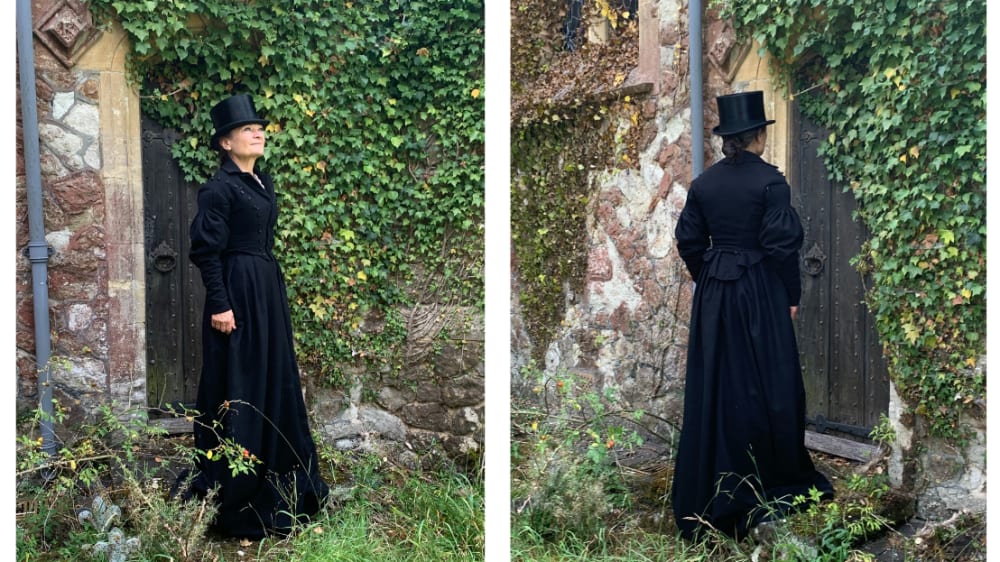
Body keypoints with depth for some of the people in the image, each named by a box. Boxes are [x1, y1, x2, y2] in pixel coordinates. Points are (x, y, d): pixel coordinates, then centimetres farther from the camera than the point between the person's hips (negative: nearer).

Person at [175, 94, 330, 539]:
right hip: (237, 290, -9)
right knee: (239, 384, -3)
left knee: (274, 377, 14)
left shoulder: (262, 181, 13)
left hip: (268, 288, 9)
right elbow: (206, 250, -15)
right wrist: (219, 305, -20)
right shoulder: (218, 187, -12)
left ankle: (277, 481, 26)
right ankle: (233, 496, 7)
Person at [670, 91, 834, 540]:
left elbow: (688, 241, 6)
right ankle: (771, 487, 17)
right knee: (767, 384, 7)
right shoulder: (770, 181, -11)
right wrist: (791, 296, -3)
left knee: (714, 388, 11)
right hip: (760, 294, -5)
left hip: (713, 296, 5)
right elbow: (783, 244, -13)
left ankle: (707, 492, 19)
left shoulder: (704, 182, 3)